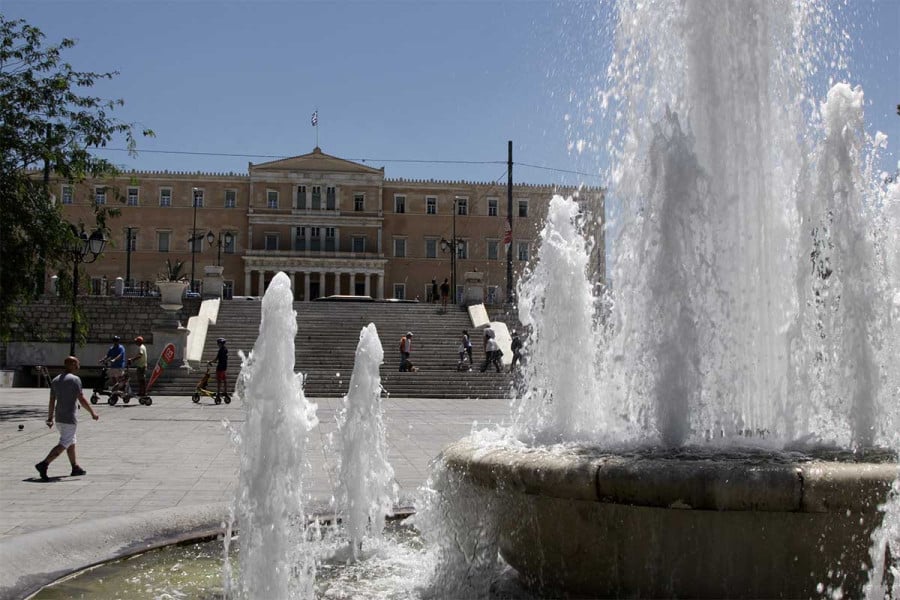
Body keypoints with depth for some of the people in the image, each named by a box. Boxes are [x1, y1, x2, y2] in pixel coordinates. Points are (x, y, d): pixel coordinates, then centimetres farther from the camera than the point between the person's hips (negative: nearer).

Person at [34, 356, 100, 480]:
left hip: (58, 418, 8)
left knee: (71, 442, 19)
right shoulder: (75, 379, -11)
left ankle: (76, 467, 25)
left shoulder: (55, 380, 11)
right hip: (69, 418, -8)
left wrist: (50, 418, 16)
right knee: (64, 444, -6)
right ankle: (44, 464, -17)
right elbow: (82, 400, -12)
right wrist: (92, 412, -3)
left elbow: (52, 401, 12)